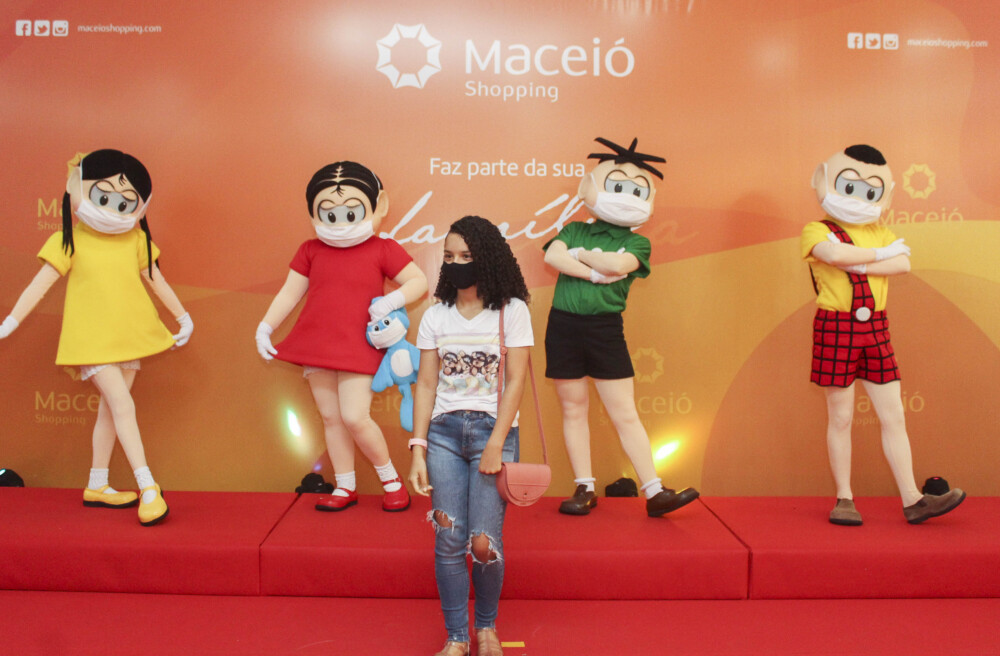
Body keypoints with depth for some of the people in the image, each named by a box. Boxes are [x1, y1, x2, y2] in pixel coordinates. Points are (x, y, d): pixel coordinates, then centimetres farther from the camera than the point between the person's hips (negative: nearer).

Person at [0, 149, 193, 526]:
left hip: (130, 335, 4)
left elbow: (157, 281, 14)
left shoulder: (136, 240, 4)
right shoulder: (69, 241, -5)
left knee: (111, 409, 12)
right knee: (122, 403, -15)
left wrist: (182, 317, 19)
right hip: (93, 339, -4)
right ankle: (147, 487, -13)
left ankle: (97, 486, 25)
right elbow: (40, 285, -3)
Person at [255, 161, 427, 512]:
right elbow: (290, 292, 11)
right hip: (317, 346, 4)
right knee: (331, 418, 9)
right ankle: (345, 486, 23)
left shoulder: (383, 249, -2)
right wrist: (265, 326, 5)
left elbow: (418, 281, 0)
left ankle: (390, 478, 9)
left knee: (354, 417, -13)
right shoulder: (311, 250, 8)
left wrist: (392, 300, -17)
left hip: (358, 349, -4)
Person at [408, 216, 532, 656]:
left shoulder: (511, 311, -1)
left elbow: (514, 382, -5)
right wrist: (418, 450, -1)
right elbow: (426, 384, 6)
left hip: (493, 429, -2)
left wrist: (495, 447, -11)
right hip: (444, 431, 3)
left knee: (484, 542, -7)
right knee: (448, 541, -2)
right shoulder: (435, 316, 8)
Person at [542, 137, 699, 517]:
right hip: (563, 326, 2)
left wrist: (580, 254, -5)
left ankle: (655, 493, 5)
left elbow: (618, 264, -16)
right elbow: (551, 256, -9)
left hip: (605, 329, -1)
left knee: (625, 415, 0)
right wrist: (594, 271, -15)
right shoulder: (575, 230, 9)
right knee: (573, 410, 8)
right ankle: (585, 489, 19)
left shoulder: (637, 243, 5)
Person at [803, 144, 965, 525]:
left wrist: (858, 265, -14)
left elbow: (904, 264, -4)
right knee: (840, 417, 2)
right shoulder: (816, 231, -2)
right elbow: (834, 254, -24)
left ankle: (912, 500, 12)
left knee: (893, 416, 5)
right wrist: (883, 253, -10)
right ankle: (844, 500, 13)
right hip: (835, 328, -5)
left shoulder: (878, 232, 14)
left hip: (875, 328, 5)